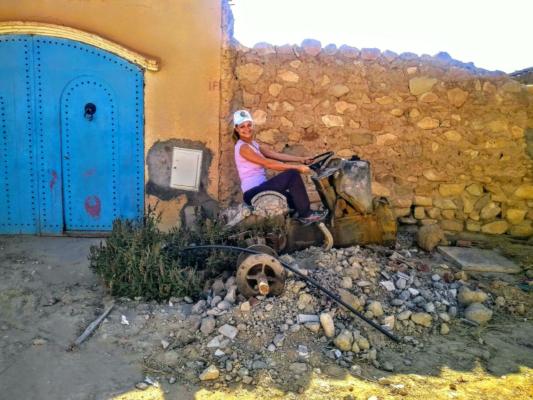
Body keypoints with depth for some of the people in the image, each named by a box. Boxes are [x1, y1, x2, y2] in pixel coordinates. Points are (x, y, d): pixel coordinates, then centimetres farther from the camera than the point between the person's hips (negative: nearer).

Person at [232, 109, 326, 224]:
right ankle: (306, 215, -10)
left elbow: (277, 155, 9)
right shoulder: (242, 147, -13)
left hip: (258, 189, 9)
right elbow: (268, 164, -19)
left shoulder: (254, 144, 16)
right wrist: (297, 167, -19)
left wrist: (301, 159, 0)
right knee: (292, 175, -17)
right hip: (252, 192, -9)